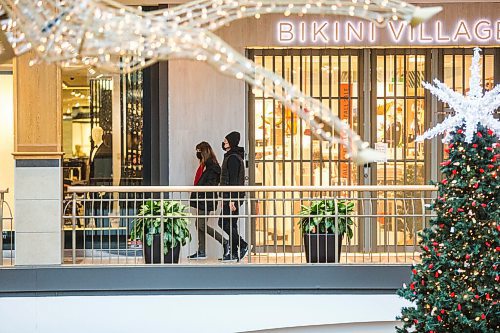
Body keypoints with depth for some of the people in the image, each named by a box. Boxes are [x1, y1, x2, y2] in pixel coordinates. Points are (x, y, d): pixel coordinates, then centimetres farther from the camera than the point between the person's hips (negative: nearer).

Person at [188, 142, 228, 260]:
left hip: (206, 199, -10)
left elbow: (211, 183, -20)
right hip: (201, 199, 10)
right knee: (199, 224, 9)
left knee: (201, 224, -10)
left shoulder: (211, 165, -14)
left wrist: (199, 192, -21)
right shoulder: (204, 165, 16)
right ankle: (201, 251, 12)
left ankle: (225, 242, -4)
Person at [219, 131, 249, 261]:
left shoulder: (232, 158, -13)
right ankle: (233, 252, 10)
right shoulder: (236, 156, 19)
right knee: (231, 224, 9)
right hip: (231, 197, 10)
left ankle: (243, 245, -8)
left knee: (224, 223, -10)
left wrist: (232, 199, -23)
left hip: (232, 196, -10)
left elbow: (233, 180, -20)